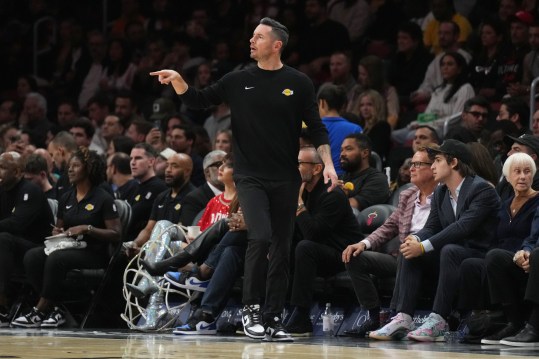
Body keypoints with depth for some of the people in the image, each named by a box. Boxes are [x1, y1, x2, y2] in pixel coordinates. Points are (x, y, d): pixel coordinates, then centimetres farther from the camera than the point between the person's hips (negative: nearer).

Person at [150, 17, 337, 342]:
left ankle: (273, 318, 11)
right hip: (251, 177, -1)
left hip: (286, 179, 1)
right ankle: (251, 309, -6)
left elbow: (316, 127, 2)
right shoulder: (238, 81, 3)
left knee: (282, 248, 3)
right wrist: (178, 80, -9)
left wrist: (328, 163, -9)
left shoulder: (298, 83, 0)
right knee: (260, 237, -19)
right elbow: (198, 100, 8)